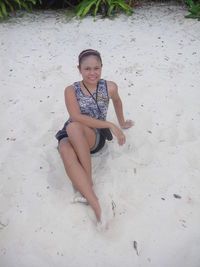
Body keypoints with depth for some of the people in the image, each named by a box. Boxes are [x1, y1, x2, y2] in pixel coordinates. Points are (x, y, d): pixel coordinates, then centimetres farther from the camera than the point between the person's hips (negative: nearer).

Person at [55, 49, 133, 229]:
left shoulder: (110, 87, 0)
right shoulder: (71, 90, -4)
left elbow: (117, 101, 22)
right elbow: (77, 116, -19)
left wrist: (121, 123, 34)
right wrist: (109, 125, -24)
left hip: (97, 137, -1)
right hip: (72, 138, 1)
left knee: (73, 127, -35)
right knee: (64, 149, -37)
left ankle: (87, 181, -25)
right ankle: (94, 202, -35)